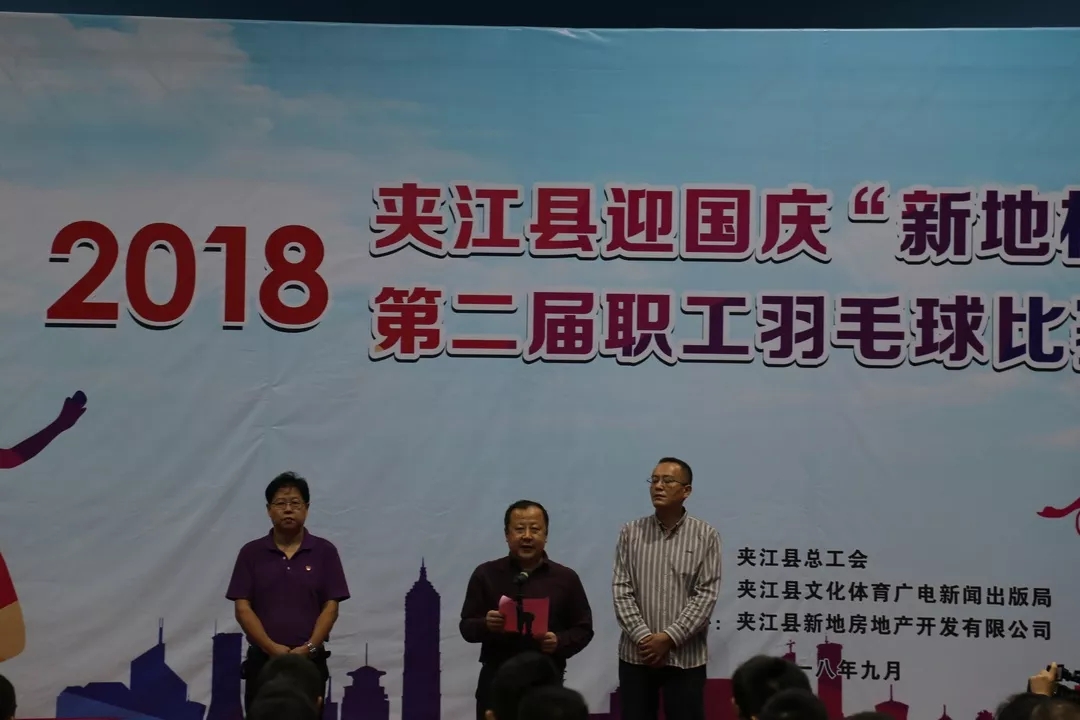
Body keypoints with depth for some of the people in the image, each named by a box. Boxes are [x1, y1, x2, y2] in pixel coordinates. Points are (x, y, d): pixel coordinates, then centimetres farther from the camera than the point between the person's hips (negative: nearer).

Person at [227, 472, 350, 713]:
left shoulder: (324, 551, 3)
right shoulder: (251, 553, 3)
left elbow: (330, 607, -1)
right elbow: (242, 608, -2)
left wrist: (309, 648, -14)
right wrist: (271, 647, -15)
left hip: (310, 662, 0)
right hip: (263, 661, 0)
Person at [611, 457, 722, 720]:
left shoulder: (705, 536, 0)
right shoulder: (631, 532, 5)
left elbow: (706, 594, -6)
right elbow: (621, 590, 0)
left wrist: (670, 637, -13)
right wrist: (643, 637, -11)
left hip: (686, 656, -1)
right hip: (637, 653, 1)